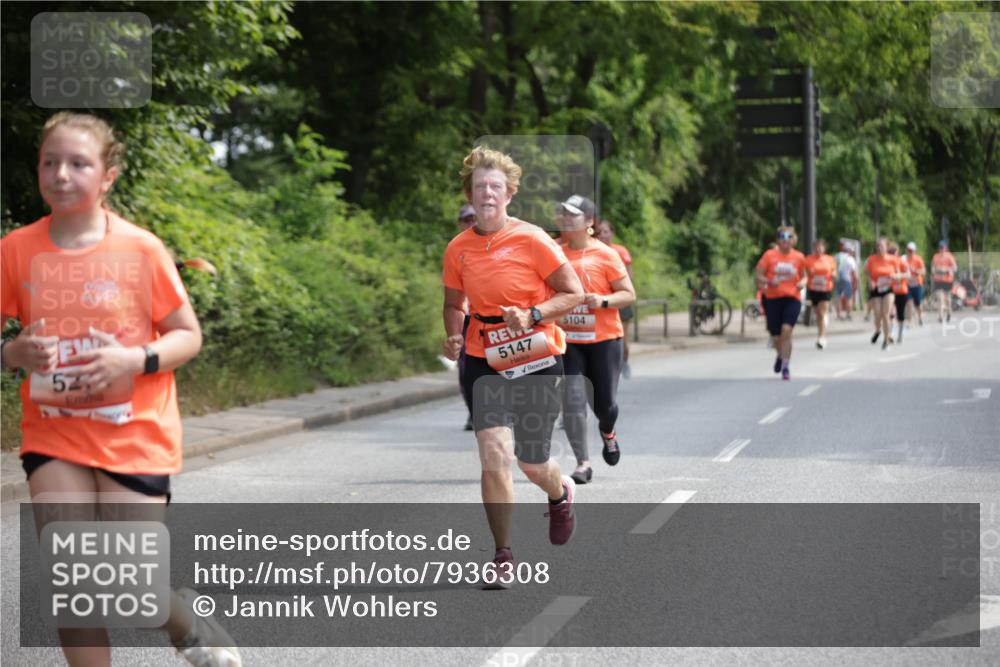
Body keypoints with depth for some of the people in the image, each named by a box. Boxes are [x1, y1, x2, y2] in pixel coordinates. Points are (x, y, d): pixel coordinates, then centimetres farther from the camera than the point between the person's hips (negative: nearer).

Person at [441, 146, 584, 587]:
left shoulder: (532, 240, -9)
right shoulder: (458, 249, 1)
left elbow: (574, 293, -6)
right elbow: (453, 303, 16)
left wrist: (532, 315, -20)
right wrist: (454, 336, -3)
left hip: (536, 361, -2)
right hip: (484, 362, 2)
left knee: (532, 464, 6)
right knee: (494, 455, -14)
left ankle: (561, 493, 44)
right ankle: (503, 555, -1)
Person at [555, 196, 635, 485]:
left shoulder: (605, 255, -6)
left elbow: (629, 294, -4)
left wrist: (603, 301, -21)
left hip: (604, 340, -2)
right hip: (568, 340, 2)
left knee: (603, 402, 6)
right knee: (572, 400, -11)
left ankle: (607, 433, 42)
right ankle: (583, 463, -4)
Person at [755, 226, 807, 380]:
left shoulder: (799, 257, 5)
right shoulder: (769, 255, 0)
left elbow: (803, 276, 18)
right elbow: (759, 275, 0)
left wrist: (802, 283, -5)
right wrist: (769, 281, -19)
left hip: (792, 299, 0)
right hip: (773, 298, 0)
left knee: (786, 330, -21)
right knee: (776, 337, 5)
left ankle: (785, 367, -13)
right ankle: (781, 355, 41)